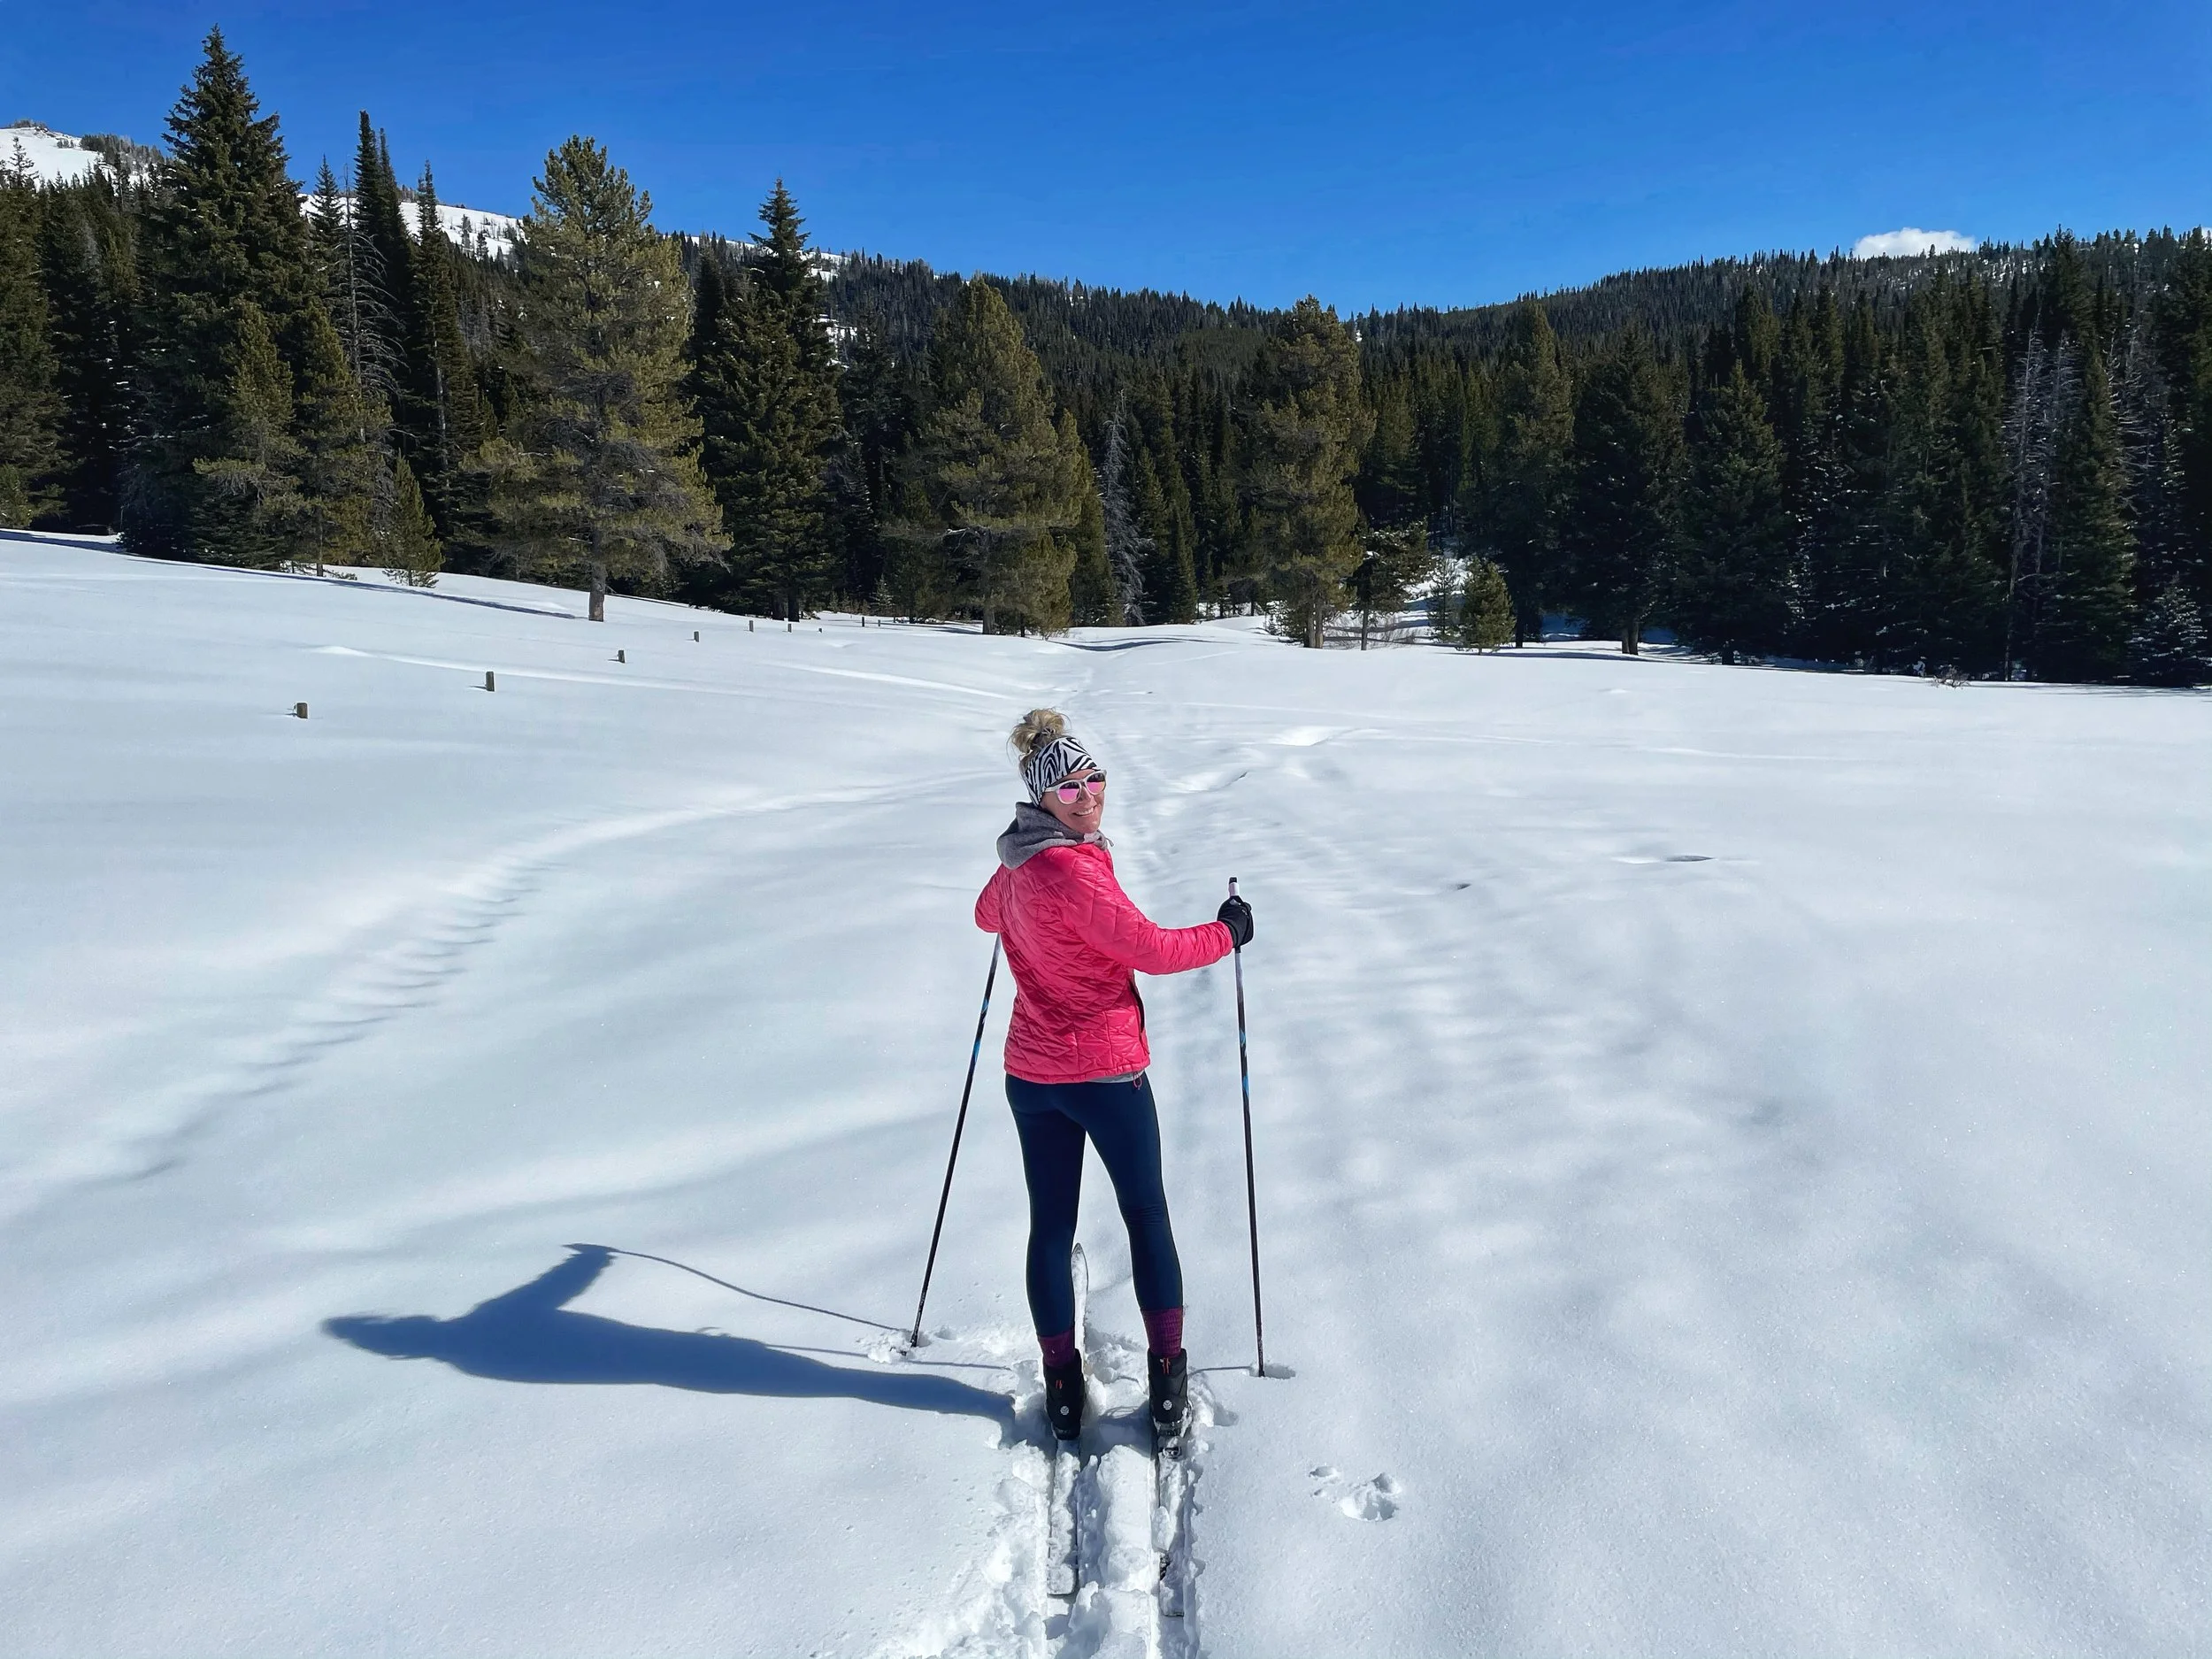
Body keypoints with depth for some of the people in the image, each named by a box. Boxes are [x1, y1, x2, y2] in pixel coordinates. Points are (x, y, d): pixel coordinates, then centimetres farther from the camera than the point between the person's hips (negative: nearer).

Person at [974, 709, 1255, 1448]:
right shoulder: (1072, 869, -22)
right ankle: (1166, 1381, 16)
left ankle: (1062, 1386, 20)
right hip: (1105, 1071, -7)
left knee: (1050, 1227, 12)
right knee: (1146, 1215, 11)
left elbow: (987, 916, 25)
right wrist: (1226, 933, -6)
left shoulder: (1018, 864, 3)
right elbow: (1150, 949, -22)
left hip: (1030, 1073, 7)